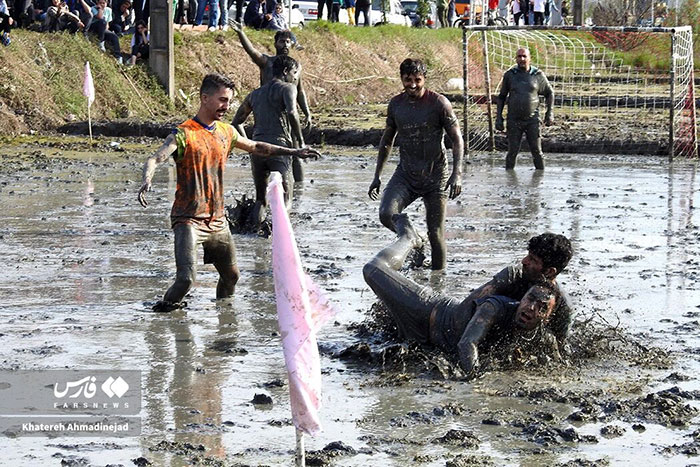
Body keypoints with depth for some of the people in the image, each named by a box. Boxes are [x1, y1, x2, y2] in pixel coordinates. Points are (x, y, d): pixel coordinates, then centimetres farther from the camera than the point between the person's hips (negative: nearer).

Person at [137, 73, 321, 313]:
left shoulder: (226, 132, 10)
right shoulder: (183, 134, -12)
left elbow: (255, 147, 27)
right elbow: (154, 159, -23)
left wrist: (293, 152, 28)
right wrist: (147, 181, -44)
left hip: (217, 221, 7)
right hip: (189, 219, -7)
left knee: (231, 275, 17)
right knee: (186, 277, -22)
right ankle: (166, 307, 3)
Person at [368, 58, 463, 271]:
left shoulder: (438, 103, -8)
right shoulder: (395, 104, 5)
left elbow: (457, 139, -7)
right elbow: (387, 140, 17)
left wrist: (457, 173, -19)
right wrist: (377, 176, 16)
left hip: (435, 176, -3)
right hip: (405, 174, 3)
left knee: (435, 233, -1)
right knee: (386, 215, -21)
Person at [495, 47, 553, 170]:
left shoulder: (538, 75, 1)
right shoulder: (509, 75, 2)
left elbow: (549, 93, 14)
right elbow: (501, 97, 11)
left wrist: (549, 113, 6)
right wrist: (498, 117, 5)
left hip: (532, 120, 0)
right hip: (514, 121, 0)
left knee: (537, 151, -2)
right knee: (512, 152, 0)